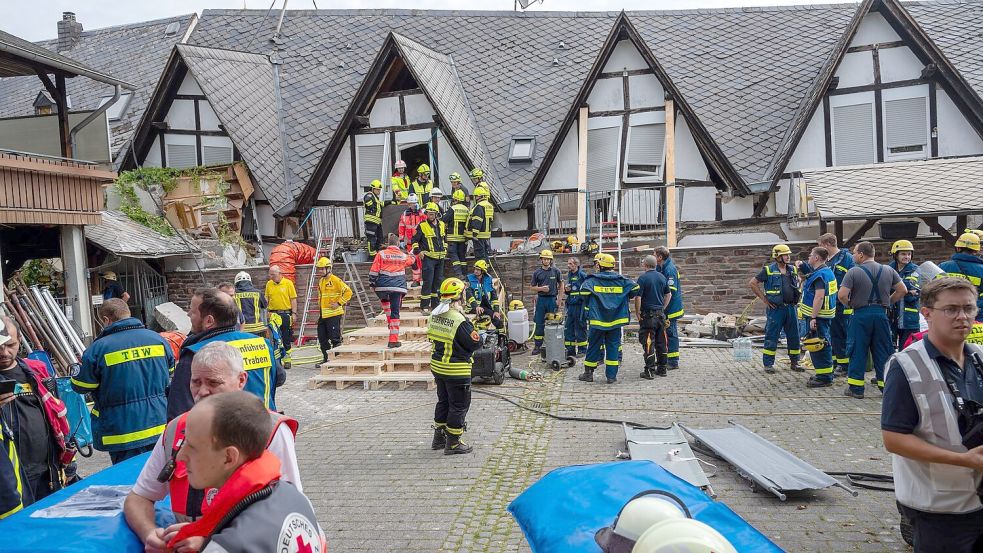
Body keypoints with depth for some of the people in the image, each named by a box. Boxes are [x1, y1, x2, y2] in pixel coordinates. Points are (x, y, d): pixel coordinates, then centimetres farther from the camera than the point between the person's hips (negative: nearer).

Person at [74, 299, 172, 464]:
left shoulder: (98, 348, -13)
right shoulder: (158, 339, 1)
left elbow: (80, 386, -3)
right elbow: (170, 376, 13)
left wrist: (84, 364, 16)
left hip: (124, 434, -4)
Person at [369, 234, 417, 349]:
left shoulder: (381, 254, 2)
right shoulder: (404, 256, 8)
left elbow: (373, 271, -1)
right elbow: (412, 261, 32)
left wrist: (372, 284, 11)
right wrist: (413, 254, 55)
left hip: (382, 287, 0)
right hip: (398, 287, 0)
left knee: (384, 300, 34)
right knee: (395, 312, 1)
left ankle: (389, 320, 22)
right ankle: (394, 340, 0)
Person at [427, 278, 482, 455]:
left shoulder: (434, 316, 0)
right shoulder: (460, 321, -24)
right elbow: (476, 343, -17)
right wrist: (475, 332, 1)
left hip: (437, 366, 8)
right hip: (457, 371, -8)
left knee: (443, 401, 22)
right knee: (459, 405, 6)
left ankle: (439, 437, 32)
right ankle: (453, 443, 14)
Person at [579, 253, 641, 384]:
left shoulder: (592, 280, -6)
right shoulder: (621, 280, 1)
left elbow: (583, 292, -20)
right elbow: (636, 289, -5)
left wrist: (589, 304, 0)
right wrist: (627, 298, 14)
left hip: (597, 320, -1)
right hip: (616, 320, 2)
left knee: (594, 346, 9)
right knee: (613, 346, 9)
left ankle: (588, 373, 18)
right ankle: (611, 376, 9)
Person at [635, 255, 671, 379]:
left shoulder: (643, 278, -11)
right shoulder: (662, 277, 8)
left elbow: (638, 297, -15)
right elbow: (669, 295, 15)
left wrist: (637, 313, -6)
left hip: (648, 314, -6)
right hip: (660, 314, 6)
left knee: (648, 342, -3)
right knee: (661, 342, 11)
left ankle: (649, 371, -4)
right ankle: (662, 368, 18)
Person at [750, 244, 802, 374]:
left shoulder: (793, 269, 9)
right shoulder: (768, 270, -7)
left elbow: (799, 281, 29)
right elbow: (752, 283, -7)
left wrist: (796, 297, 16)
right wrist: (764, 299, -8)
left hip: (791, 308, 6)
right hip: (775, 308, -5)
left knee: (794, 336, 10)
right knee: (771, 337, -2)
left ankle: (795, 363, 21)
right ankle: (768, 364, 5)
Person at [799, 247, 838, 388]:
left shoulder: (819, 275, -18)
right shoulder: (828, 271, 15)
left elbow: (819, 297, -25)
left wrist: (813, 317, -25)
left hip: (818, 315, -11)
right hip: (826, 315, 11)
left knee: (817, 345, -6)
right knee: (824, 344, 16)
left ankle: (824, 377, -2)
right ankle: (826, 374, 26)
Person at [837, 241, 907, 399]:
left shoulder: (854, 272, -9)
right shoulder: (888, 270, 6)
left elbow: (842, 295, -17)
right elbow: (903, 290, 7)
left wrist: (850, 304, 2)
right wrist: (888, 302, 14)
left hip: (861, 315, -3)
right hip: (881, 313, 4)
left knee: (858, 352, 3)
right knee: (883, 351, 11)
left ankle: (855, 388, 6)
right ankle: (886, 385, 16)